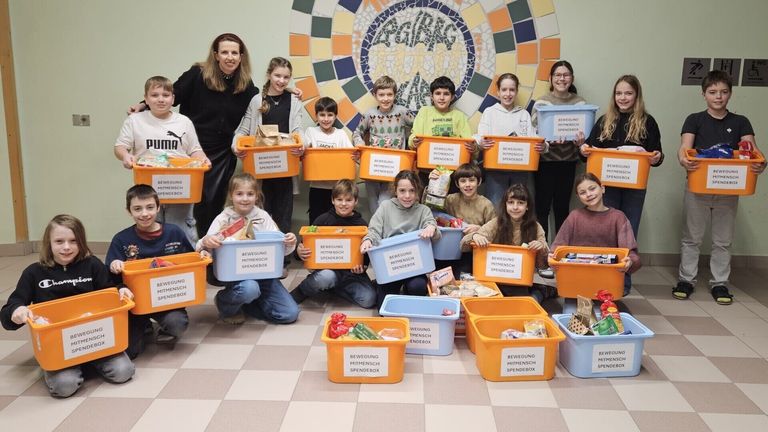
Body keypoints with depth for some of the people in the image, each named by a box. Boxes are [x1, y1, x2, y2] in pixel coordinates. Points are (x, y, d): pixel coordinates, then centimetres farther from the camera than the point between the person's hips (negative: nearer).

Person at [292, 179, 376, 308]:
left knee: (369, 300, -16)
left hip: (352, 270, 3)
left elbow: (366, 252, 5)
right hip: (327, 266, -3)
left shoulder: (362, 224, 3)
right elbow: (309, 244, 1)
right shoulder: (323, 220, 0)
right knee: (325, 277, -38)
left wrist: (362, 267, -17)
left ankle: (333, 285, 8)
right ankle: (299, 292, -6)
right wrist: (300, 252, -23)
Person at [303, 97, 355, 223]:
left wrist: (356, 155, -27)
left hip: (337, 185, 0)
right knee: (316, 222, 6)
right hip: (316, 185, 0)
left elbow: (351, 154, -5)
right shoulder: (311, 131, 3)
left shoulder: (341, 134, 3)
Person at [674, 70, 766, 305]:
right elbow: (685, 147, -13)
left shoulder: (740, 122, 6)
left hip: (728, 190, 2)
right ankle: (686, 279, 18)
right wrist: (684, 159, -37)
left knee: (723, 240, 10)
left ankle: (719, 283, 22)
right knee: (691, 237, 7)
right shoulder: (695, 120, 1)